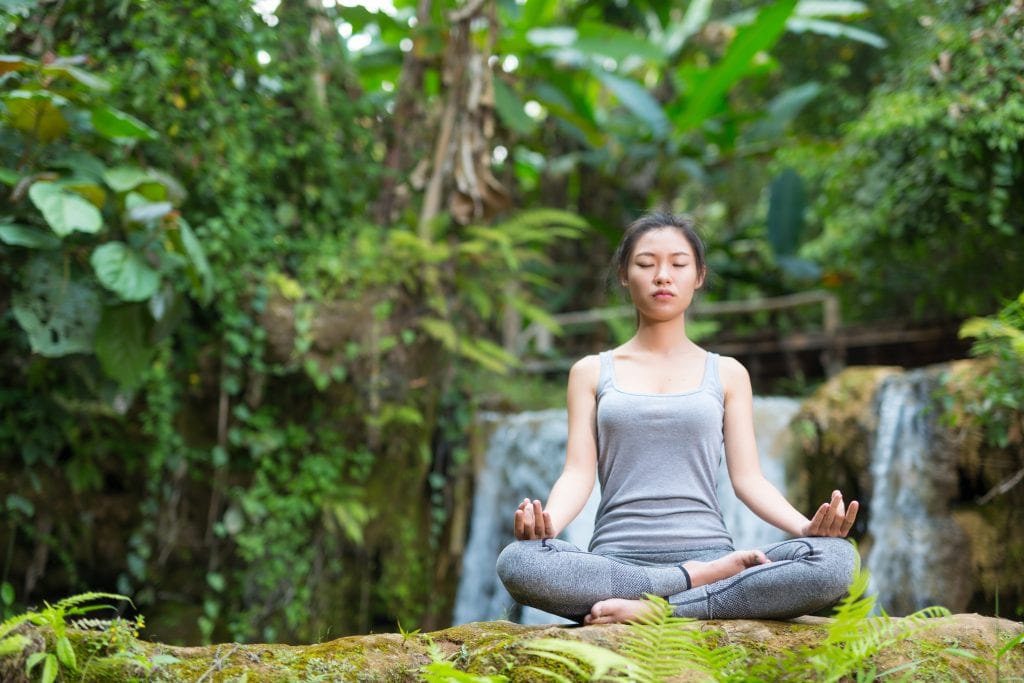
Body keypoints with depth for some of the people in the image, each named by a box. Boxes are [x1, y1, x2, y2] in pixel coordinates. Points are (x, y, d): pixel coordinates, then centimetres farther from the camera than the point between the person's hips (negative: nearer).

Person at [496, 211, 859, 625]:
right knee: (517, 562, -35)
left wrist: (806, 526, -13)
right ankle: (698, 580, -25)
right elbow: (578, 473, 5)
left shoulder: (727, 374, 17)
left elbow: (747, 477, 8)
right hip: (616, 560, 0)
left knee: (836, 559, -29)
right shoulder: (591, 372, 16)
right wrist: (544, 523, -19)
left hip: (708, 550, 1)